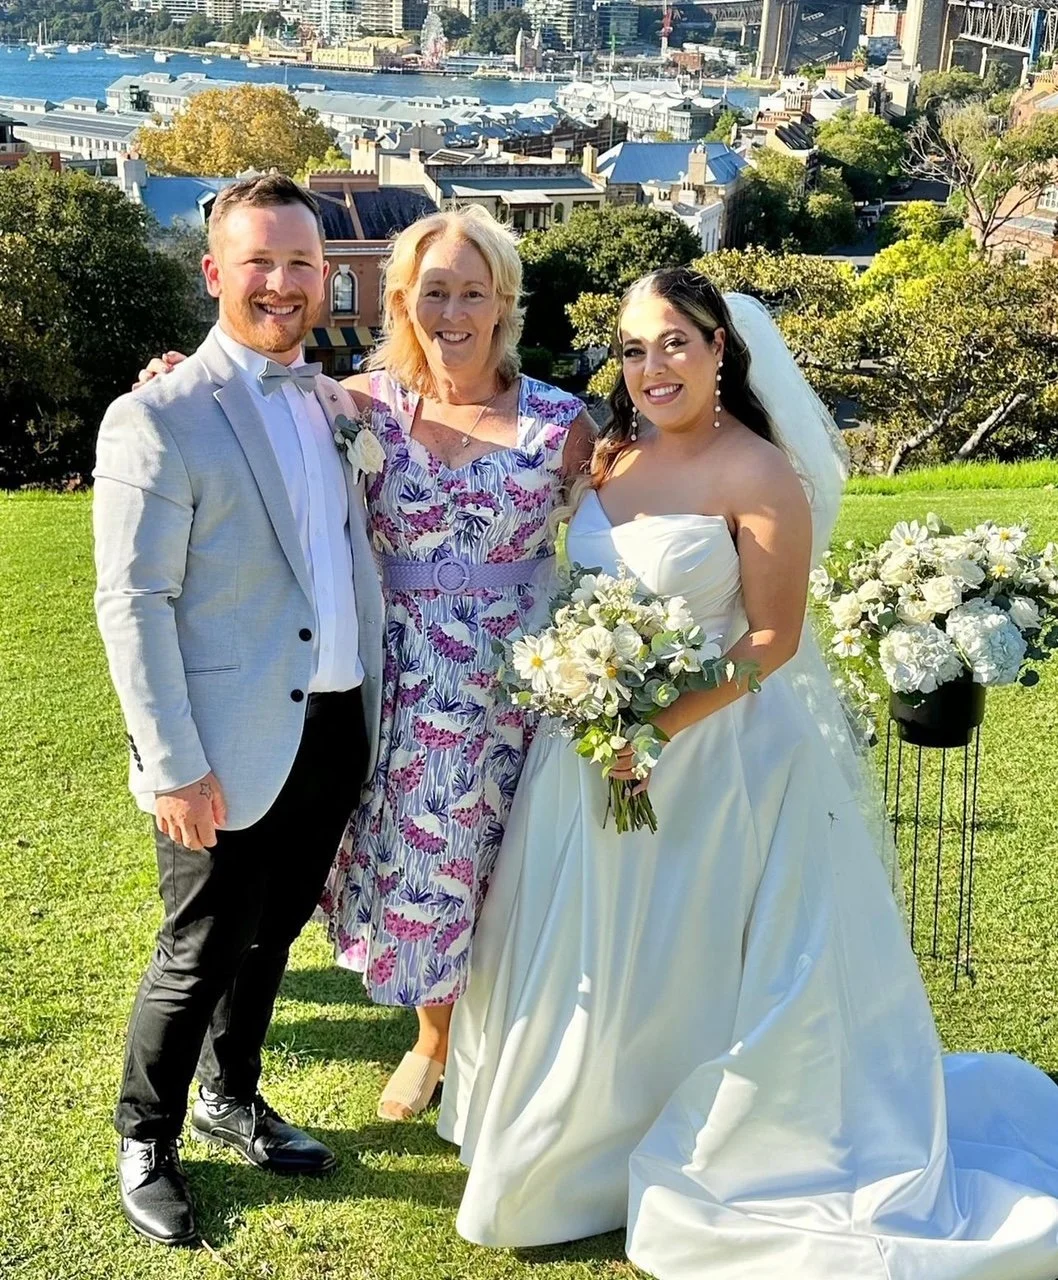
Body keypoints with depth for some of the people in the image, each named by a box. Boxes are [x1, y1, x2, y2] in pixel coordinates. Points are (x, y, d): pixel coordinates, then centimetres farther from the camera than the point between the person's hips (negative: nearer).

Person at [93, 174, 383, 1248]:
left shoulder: (332, 403, 8)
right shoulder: (156, 419, -13)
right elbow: (133, 607, -15)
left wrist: (371, 709, 12)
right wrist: (175, 767, -18)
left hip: (335, 732, 6)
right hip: (232, 751, -6)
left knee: (271, 937, 21)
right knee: (200, 957, 8)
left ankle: (231, 1098, 43)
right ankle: (145, 1141, 31)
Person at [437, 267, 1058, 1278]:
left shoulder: (761, 475, -14)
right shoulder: (611, 457, 5)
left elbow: (772, 638, -17)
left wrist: (663, 724, -24)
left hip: (714, 752, -6)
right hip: (592, 745, 7)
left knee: (689, 963, 7)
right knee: (586, 958, 18)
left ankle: (691, 1155, 30)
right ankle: (586, 1136, 41)